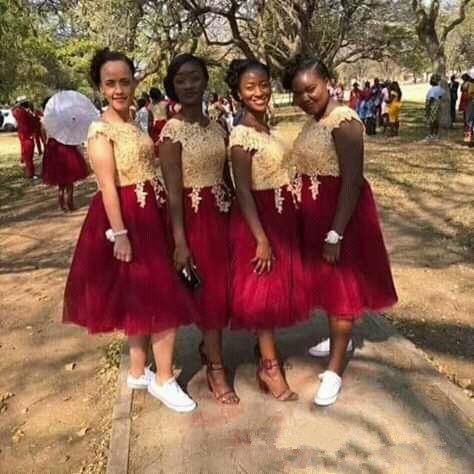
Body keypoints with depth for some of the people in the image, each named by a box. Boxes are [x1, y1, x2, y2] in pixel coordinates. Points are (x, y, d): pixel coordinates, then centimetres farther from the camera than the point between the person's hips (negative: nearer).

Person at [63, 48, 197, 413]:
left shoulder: (134, 124, 13)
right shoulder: (101, 130, -11)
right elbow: (108, 185, -17)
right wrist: (119, 234, -20)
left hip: (148, 215, 8)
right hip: (126, 216, -8)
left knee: (143, 298, 14)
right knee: (163, 300, -4)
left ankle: (139, 372, 29)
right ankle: (163, 379, 11)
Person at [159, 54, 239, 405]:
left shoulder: (218, 128, 7)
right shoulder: (172, 131, -10)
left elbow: (225, 177, 11)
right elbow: (173, 190, -14)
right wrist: (180, 241, -17)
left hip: (223, 214, 6)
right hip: (194, 217, -6)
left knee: (224, 288, 14)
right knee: (210, 291, 2)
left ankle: (208, 345, 39)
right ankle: (216, 369, 20)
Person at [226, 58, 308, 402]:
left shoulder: (266, 128, 9)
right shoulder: (242, 135, -17)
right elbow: (243, 191, -20)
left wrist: (286, 221, 13)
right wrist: (261, 239, -22)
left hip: (281, 215, 9)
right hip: (258, 218, -9)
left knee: (278, 288, 17)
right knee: (263, 291, 2)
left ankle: (267, 352, 35)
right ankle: (270, 366, 17)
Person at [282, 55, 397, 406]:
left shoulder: (343, 121, -20)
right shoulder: (313, 121, 8)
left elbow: (353, 181, -24)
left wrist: (335, 234, -25)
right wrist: (319, 226, 14)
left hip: (341, 211, -9)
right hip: (315, 212, 9)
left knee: (342, 286, 2)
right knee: (326, 281, 21)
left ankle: (335, 371, 15)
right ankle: (340, 339, 43)